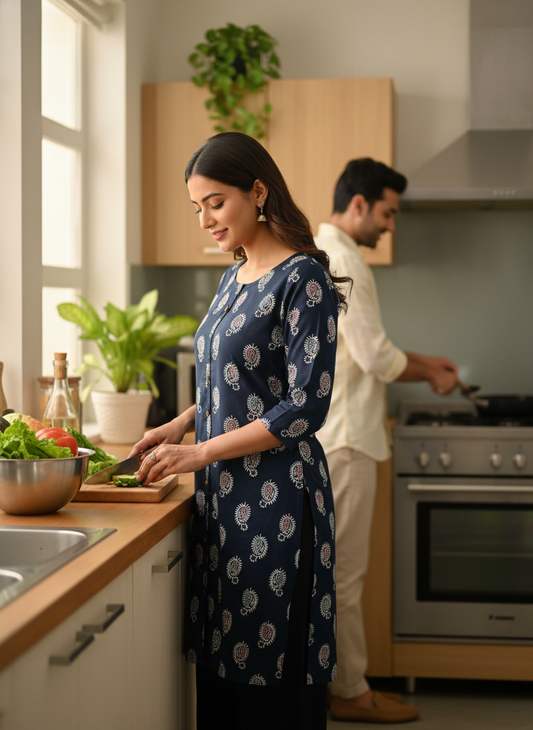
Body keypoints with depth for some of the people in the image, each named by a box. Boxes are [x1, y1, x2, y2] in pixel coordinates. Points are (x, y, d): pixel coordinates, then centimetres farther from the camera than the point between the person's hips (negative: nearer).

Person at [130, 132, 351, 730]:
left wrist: (199, 454, -15)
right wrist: (182, 424, 8)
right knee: (220, 667, 12)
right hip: (224, 495, 8)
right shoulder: (236, 277, 13)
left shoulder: (303, 277, -12)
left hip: (276, 498, -8)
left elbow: (304, 408, -16)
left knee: (272, 674, 0)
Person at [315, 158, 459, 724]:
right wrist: (430, 376, -3)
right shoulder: (341, 259, -16)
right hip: (342, 439, -10)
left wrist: (422, 361, 20)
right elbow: (374, 355, -20)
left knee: (328, 569, 15)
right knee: (343, 573, -1)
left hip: (323, 435, 11)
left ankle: (330, 679, 23)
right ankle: (350, 693, 8)